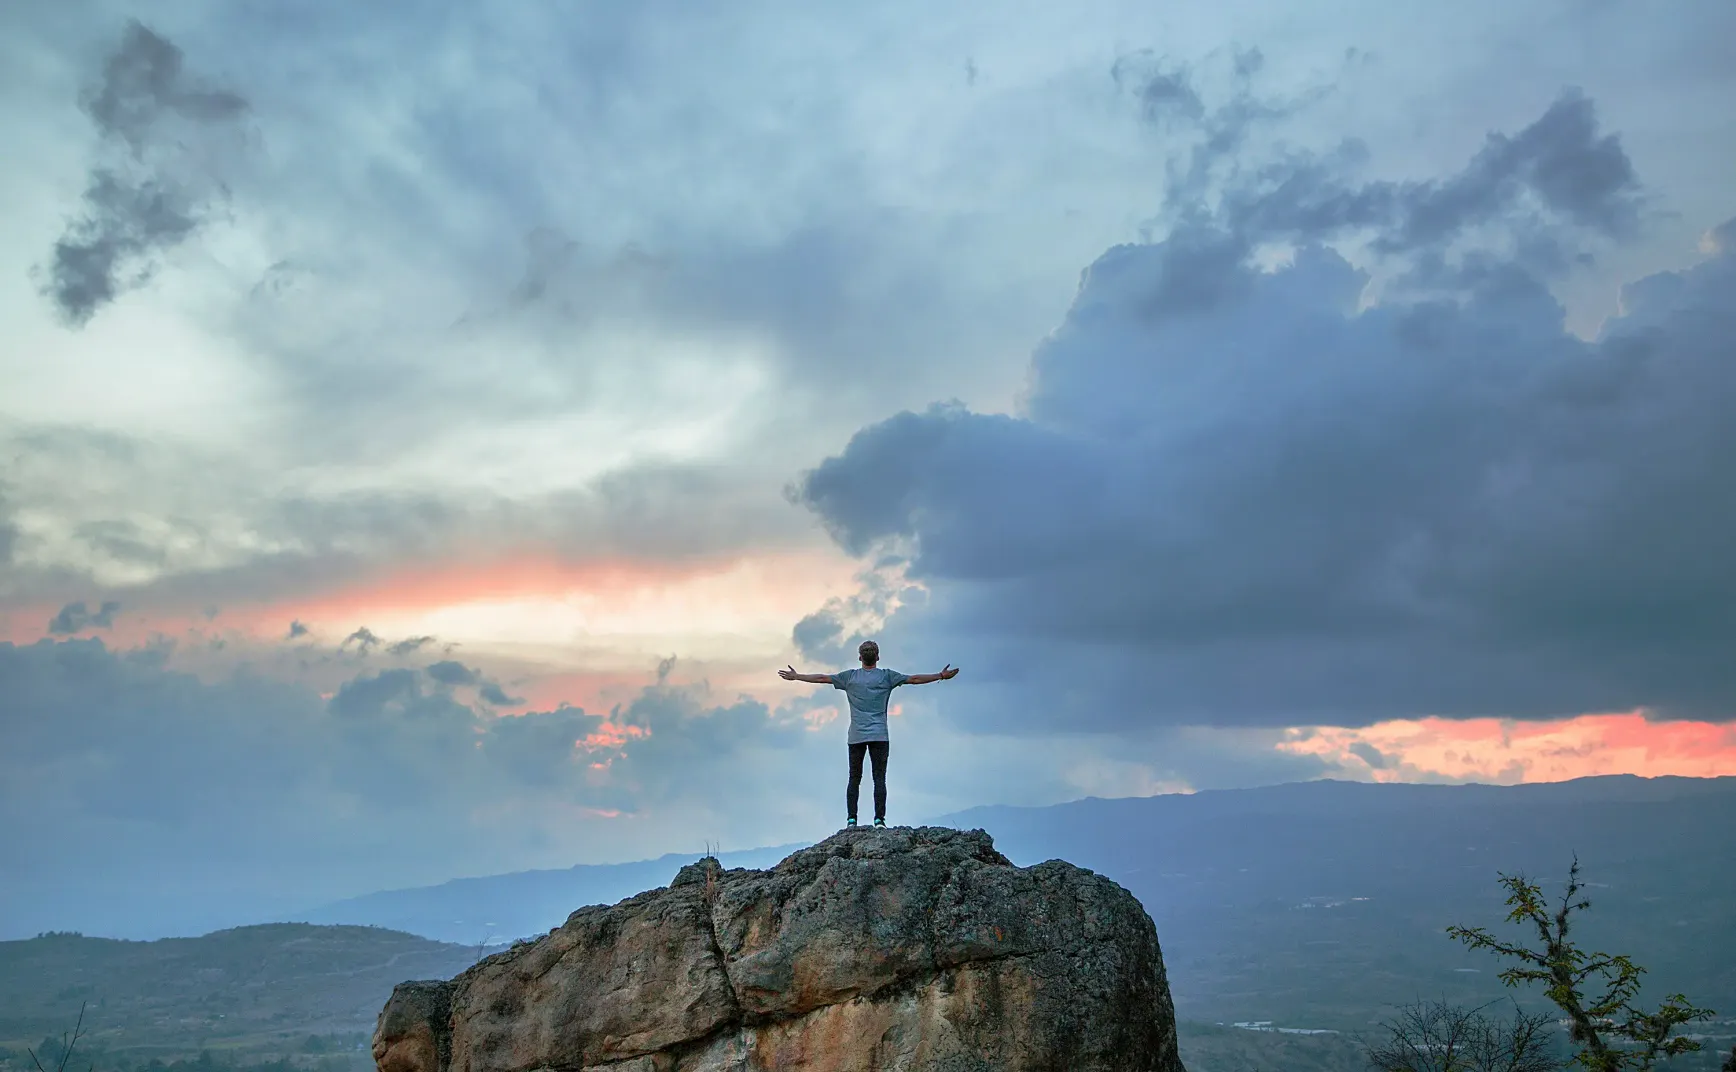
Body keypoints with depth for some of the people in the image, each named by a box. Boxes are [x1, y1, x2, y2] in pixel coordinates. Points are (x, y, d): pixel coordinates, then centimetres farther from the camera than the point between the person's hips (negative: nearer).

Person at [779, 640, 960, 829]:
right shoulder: (886, 676, 3)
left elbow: (821, 678, 12)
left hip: (856, 737, 1)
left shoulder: (850, 677, 7)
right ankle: (879, 820, -8)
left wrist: (796, 677, 23)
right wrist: (941, 676, 10)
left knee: (854, 779, 5)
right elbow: (914, 679, 4)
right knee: (879, 779, -2)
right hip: (880, 736, -1)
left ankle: (851, 820, -1)